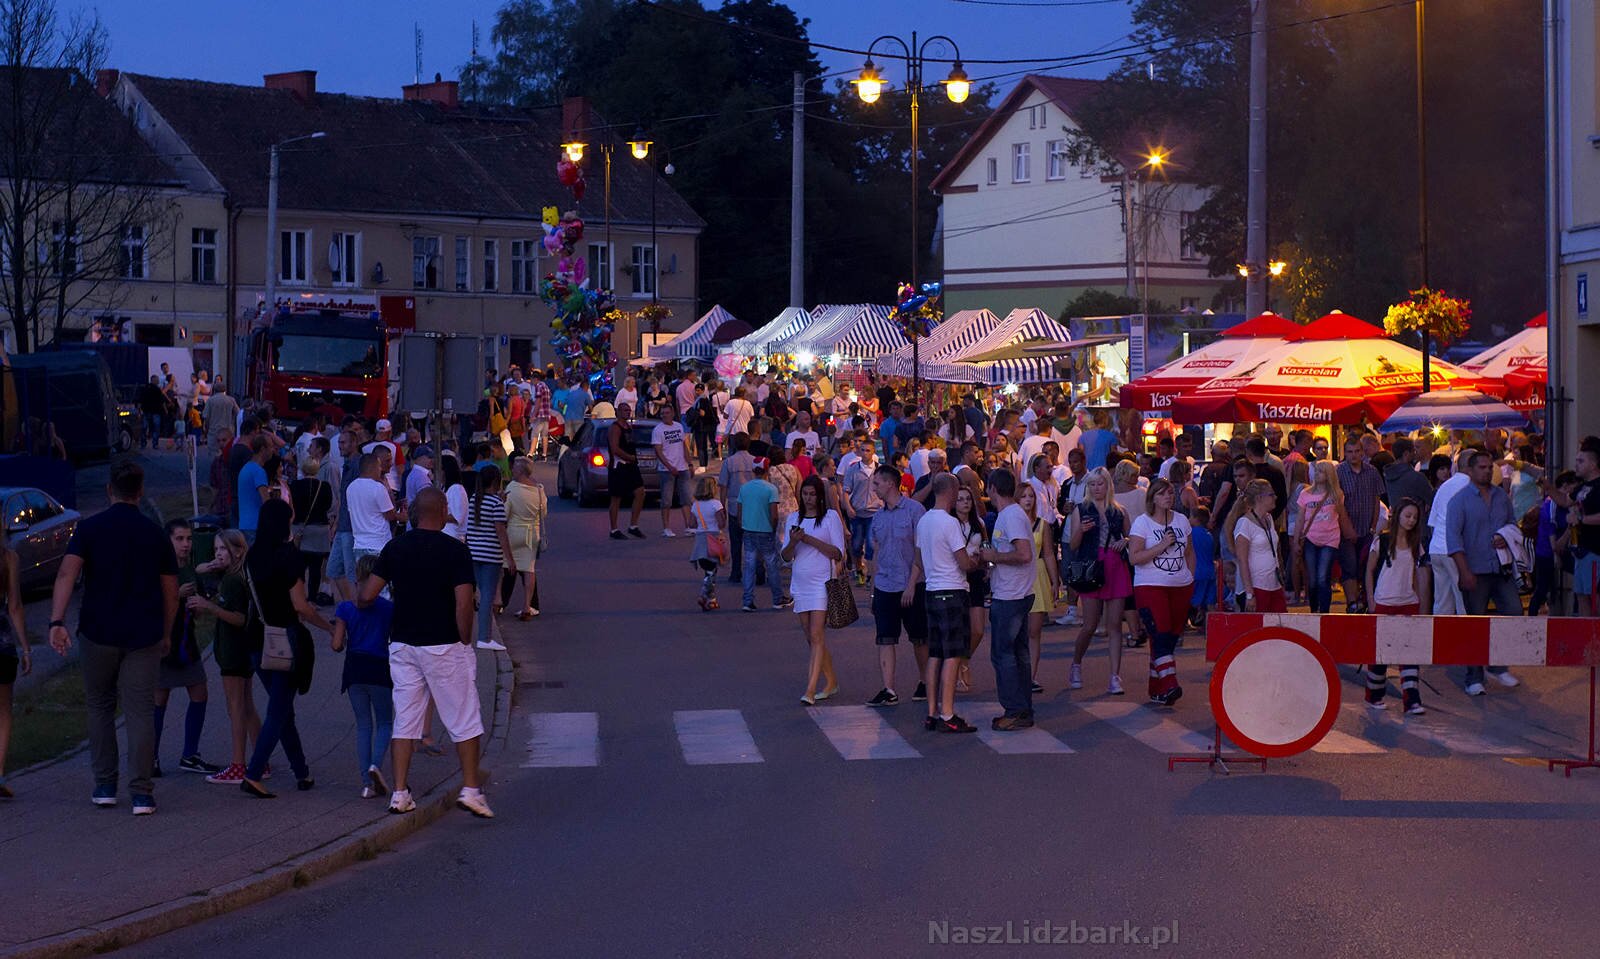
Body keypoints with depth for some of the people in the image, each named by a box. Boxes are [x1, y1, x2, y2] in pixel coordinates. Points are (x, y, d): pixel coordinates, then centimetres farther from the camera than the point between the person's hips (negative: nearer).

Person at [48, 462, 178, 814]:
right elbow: (171, 591, 8)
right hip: (144, 636, 0)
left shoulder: (89, 528, -1)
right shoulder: (155, 534, 4)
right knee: (140, 712, 0)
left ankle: (105, 786, 17)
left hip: (98, 633, 0)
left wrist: (57, 621, -21)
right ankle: (141, 793, -6)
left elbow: (67, 573, -15)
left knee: (100, 707, 16)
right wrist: (166, 634, 20)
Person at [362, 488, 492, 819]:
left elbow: (366, 596, 3)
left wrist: (356, 603, 25)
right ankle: (470, 789, 2)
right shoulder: (455, 551, -11)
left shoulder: (396, 548, 2)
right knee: (465, 720, 5)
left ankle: (400, 793, 8)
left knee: (405, 721, 10)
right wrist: (465, 643, -3)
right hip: (445, 646, -4)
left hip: (403, 644, 4)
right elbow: (463, 605, -16)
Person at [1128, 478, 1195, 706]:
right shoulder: (1142, 522, -4)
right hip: (1150, 587, -5)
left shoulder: (1181, 520, 11)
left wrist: (1190, 578, 12)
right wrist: (1162, 545, -18)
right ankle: (1170, 686, -23)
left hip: (1181, 586, 5)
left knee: (1172, 637, 4)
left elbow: (1190, 553, 22)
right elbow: (1134, 557, -13)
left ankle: (1156, 689, 12)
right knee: (1160, 634, -17)